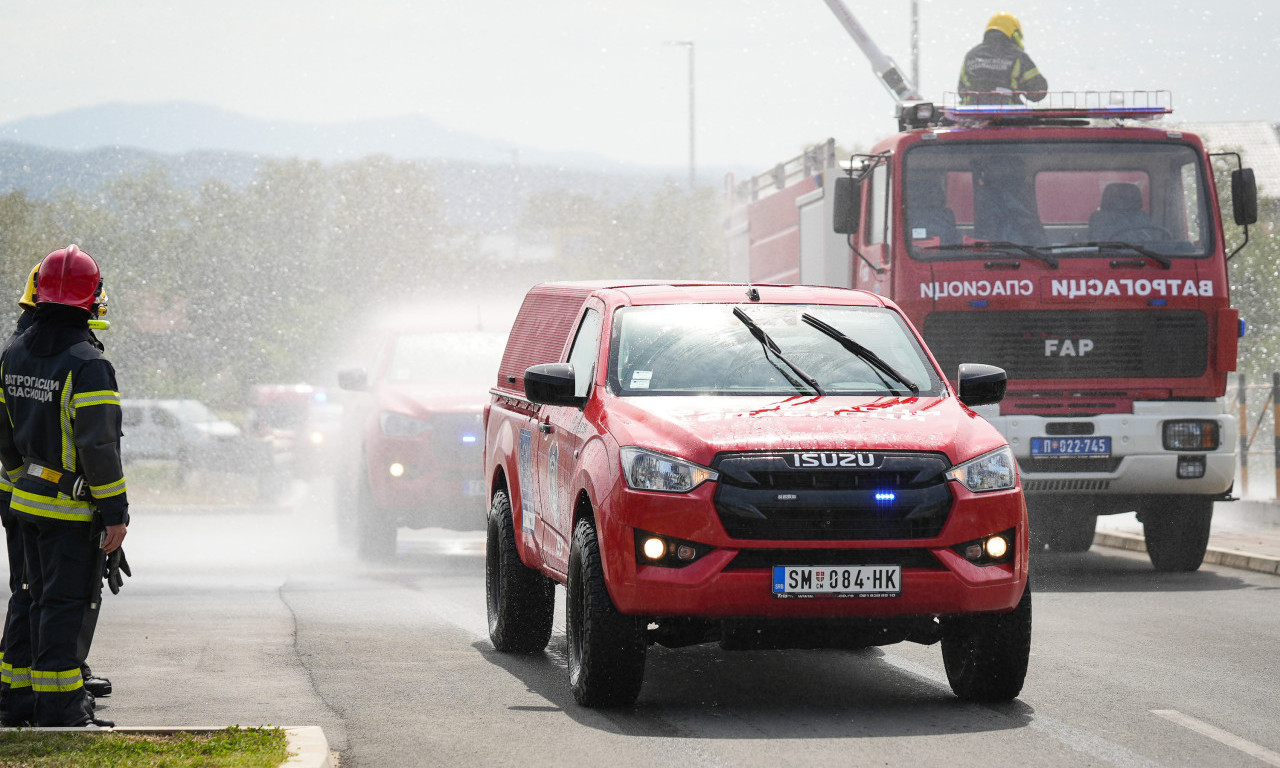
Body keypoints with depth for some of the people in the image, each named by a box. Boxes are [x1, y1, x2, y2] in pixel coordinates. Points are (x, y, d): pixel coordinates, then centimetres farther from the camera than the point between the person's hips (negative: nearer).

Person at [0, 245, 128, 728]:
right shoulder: (86, 366, -19)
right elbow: (99, 446, -21)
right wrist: (116, 513, -15)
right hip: (72, 508, -8)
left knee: (48, 599, 15)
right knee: (65, 603, -3)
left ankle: (62, 697, 21)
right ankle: (57, 706, -2)